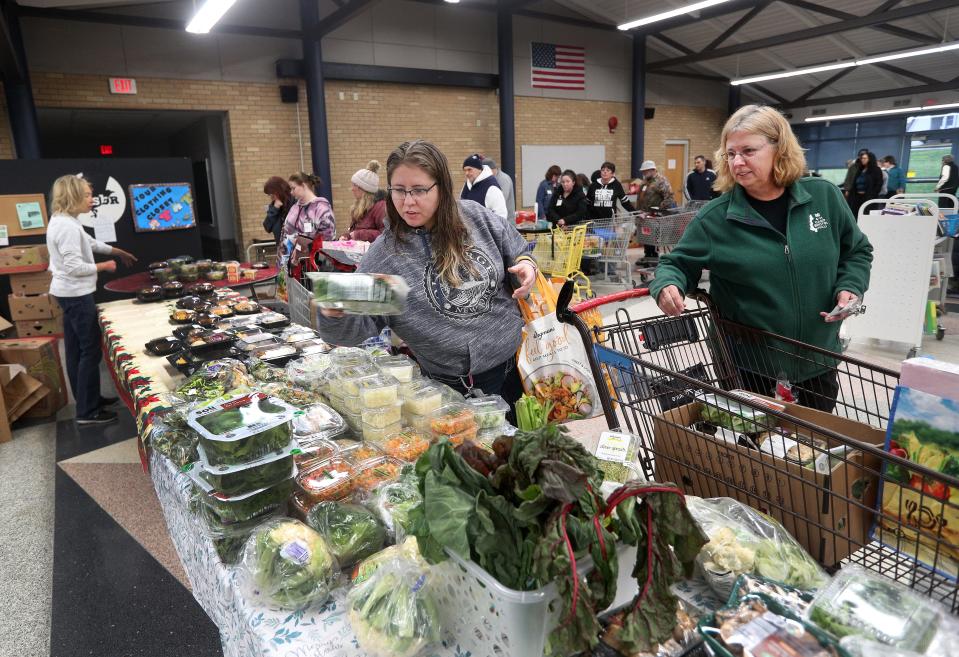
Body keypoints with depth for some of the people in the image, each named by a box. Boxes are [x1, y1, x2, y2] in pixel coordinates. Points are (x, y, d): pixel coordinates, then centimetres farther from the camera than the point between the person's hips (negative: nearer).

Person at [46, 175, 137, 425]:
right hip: (76, 295, -11)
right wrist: (104, 266, -10)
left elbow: (91, 242, 27)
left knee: (76, 350, 16)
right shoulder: (68, 226, -22)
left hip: (68, 293, 11)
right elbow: (75, 267, -25)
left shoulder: (62, 221, 11)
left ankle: (86, 399, 28)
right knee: (90, 351, -5)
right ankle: (88, 412, 1)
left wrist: (119, 252, 37)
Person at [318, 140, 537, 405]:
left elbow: (517, 253, 10)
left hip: (516, 361, 3)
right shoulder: (384, 254, -12)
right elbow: (361, 324, -11)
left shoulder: (476, 217, -5)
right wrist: (335, 315, -32)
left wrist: (526, 265, -12)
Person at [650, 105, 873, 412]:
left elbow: (856, 252, 10)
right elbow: (678, 264, -4)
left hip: (817, 362, 3)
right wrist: (668, 285, -26)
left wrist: (849, 289, -7)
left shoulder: (824, 197, -3)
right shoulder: (715, 217, -10)